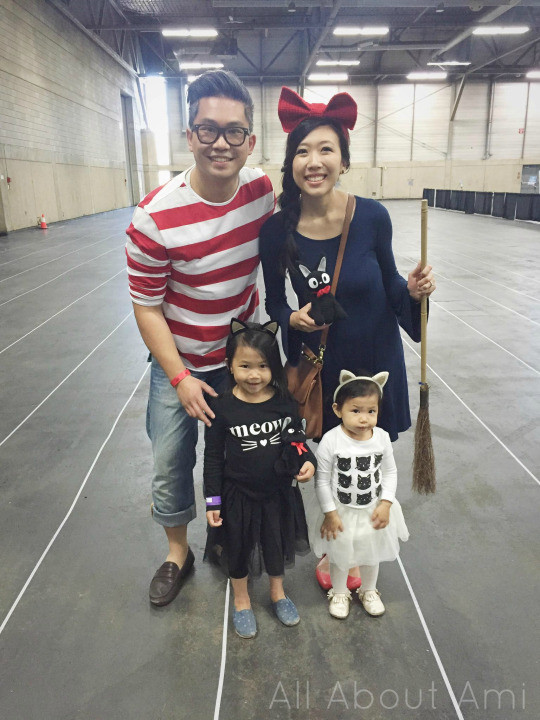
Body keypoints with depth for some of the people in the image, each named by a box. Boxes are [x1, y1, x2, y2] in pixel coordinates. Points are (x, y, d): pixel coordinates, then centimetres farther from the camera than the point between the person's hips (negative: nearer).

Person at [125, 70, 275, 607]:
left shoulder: (262, 190, -11)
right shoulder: (155, 217, -23)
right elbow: (147, 308, -16)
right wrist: (180, 379, -16)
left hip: (242, 355, 3)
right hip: (179, 363, -3)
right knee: (170, 465, 10)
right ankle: (177, 553, 37)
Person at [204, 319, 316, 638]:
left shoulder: (285, 402, -12)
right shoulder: (222, 407, -18)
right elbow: (213, 456, -10)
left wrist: (308, 461, -17)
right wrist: (213, 501, -8)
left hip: (278, 492, 2)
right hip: (238, 495, -2)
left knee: (276, 544, 23)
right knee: (238, 549, 19)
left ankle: (278, 593, 52)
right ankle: (241, 601, 47)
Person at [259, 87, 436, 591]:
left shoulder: (372, 216, -15)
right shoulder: (277, 231, -14)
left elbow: (388, 282, -1)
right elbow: (274, 302, -1)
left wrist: (412, 290, -21)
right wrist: (292, 318, -22)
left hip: (375, 359, 1)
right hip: (317, 364, 0)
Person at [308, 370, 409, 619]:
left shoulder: (382, 437, -14)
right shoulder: (331, 440, -25)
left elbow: (390, 472, -2)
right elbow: (322, 479, -17)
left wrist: (386, 504, -9)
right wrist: (330, 513, -14)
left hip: (373, 511, 3)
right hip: (340, 511, -3)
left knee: (372, 553, 25)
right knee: (339, 554, 20)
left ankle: (369, 591, 53)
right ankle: (339, 593, 47)